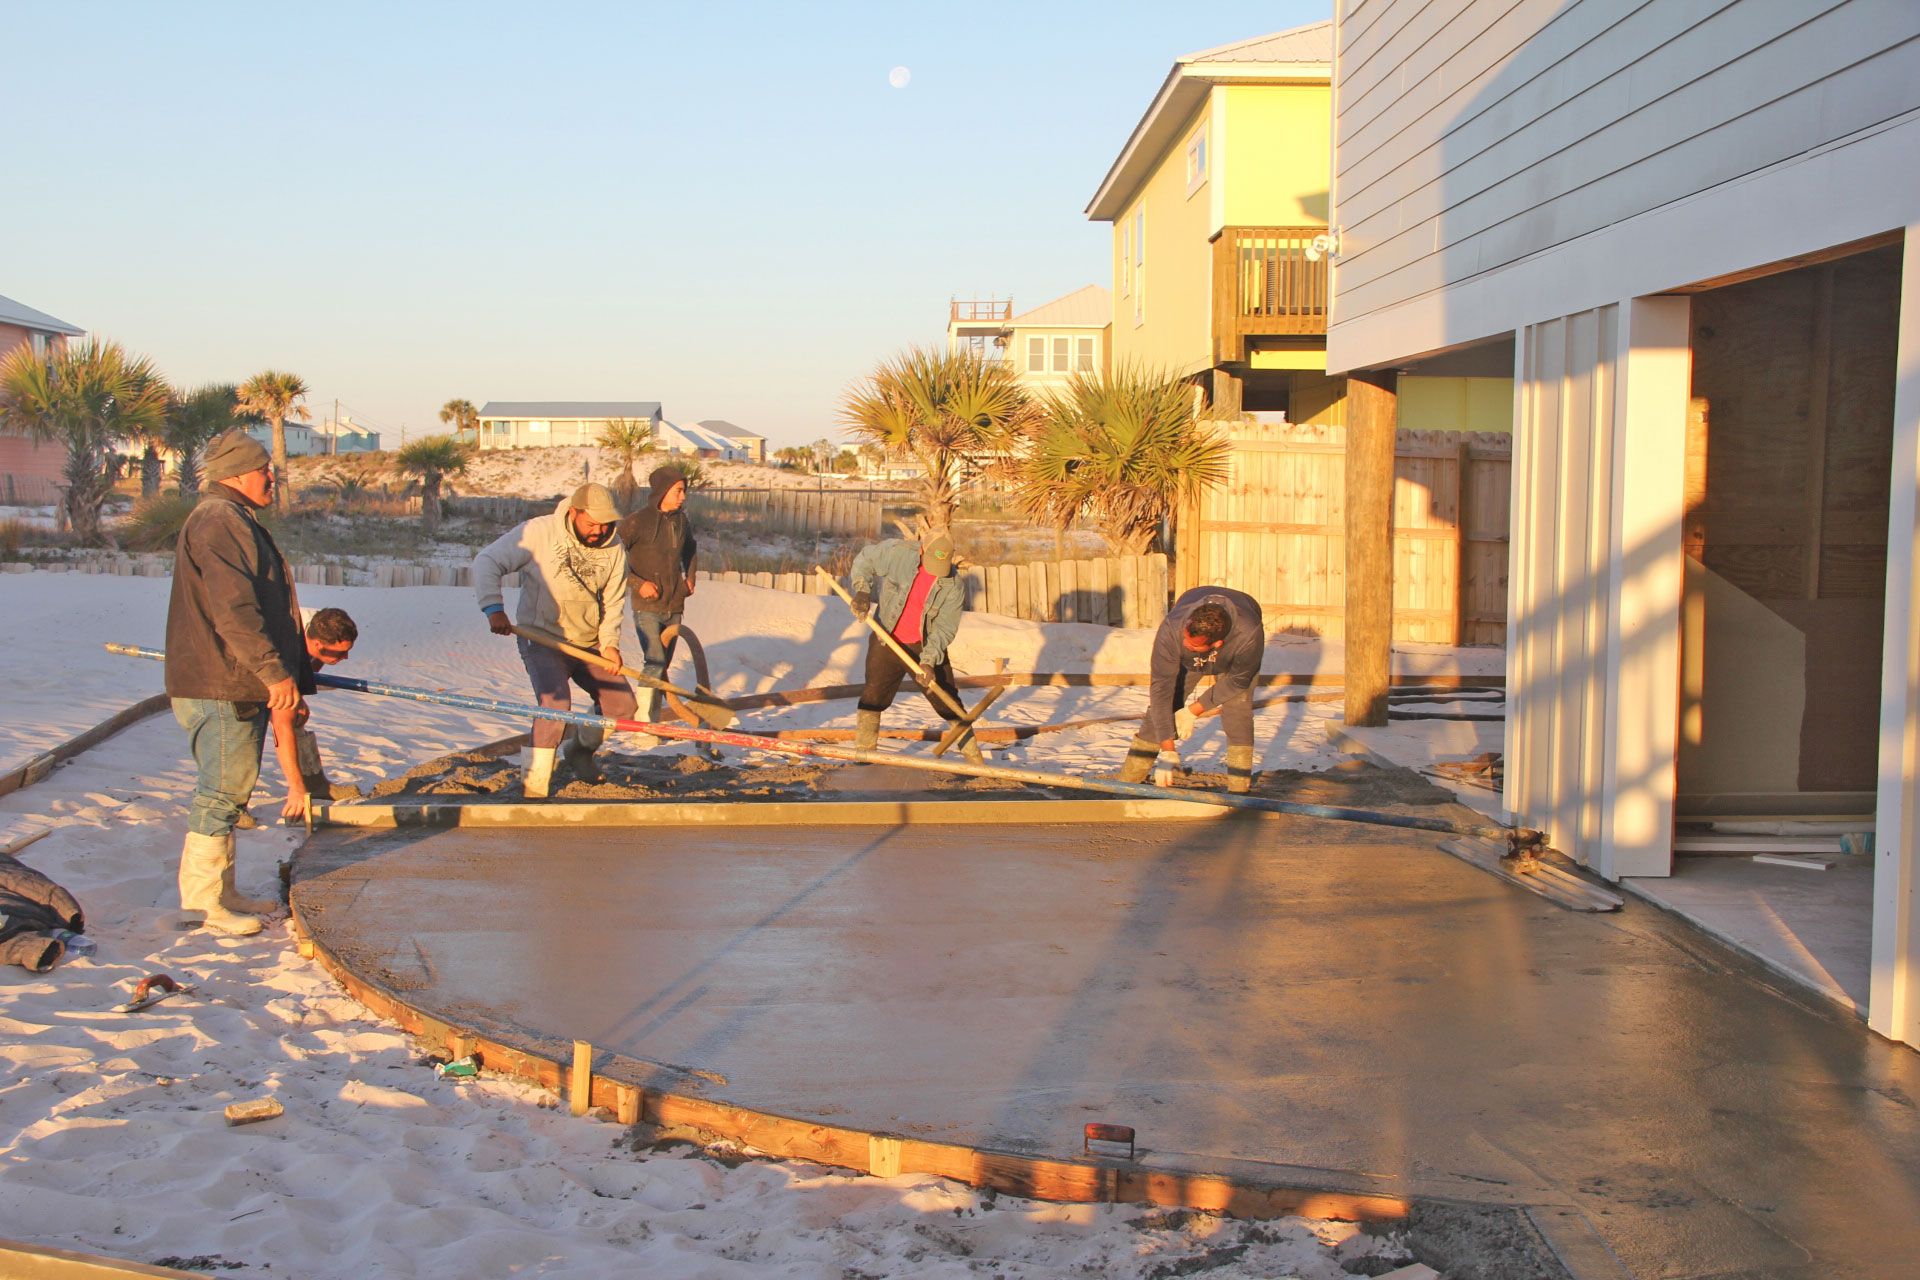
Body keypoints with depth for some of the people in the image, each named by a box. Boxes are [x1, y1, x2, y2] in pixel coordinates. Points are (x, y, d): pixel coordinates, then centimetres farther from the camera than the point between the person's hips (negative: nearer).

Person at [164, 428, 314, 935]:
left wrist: (281, 674, 26)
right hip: (219, 689, -11)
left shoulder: (235, 522, 20)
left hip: (240, 685, 11)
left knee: (228, 792, 16)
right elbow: (234, 610, -24)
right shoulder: (218, 522, -16)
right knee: (222, 792, -5)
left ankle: (222, 894, 24)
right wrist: (275, 671, -23)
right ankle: (207, 901, 2)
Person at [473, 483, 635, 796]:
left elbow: (613, 602, 5)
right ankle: (535, 781, -13)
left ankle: (580, 750, 31)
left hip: (589, 645, 6)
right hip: (543, 640, -5)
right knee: (556, 703, -26)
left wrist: (609, 643, -9)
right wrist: (494, 609, -33)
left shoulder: (612, 549, -2)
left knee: (622, 704, 3)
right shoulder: (539, 533, -17)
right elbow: (487, 562, -19)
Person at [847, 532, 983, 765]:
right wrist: (862, 591, -13)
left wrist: (929, 660, -27)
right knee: (873, 696, 0)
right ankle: (863, 754, 12)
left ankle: (972, 753, 14)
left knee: (947, 699, 3)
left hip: (926, 646, 0)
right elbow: (864, 561, 1)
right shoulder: (896, 552, -17)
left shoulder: (953, 586, -16)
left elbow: (944, 628, -16)